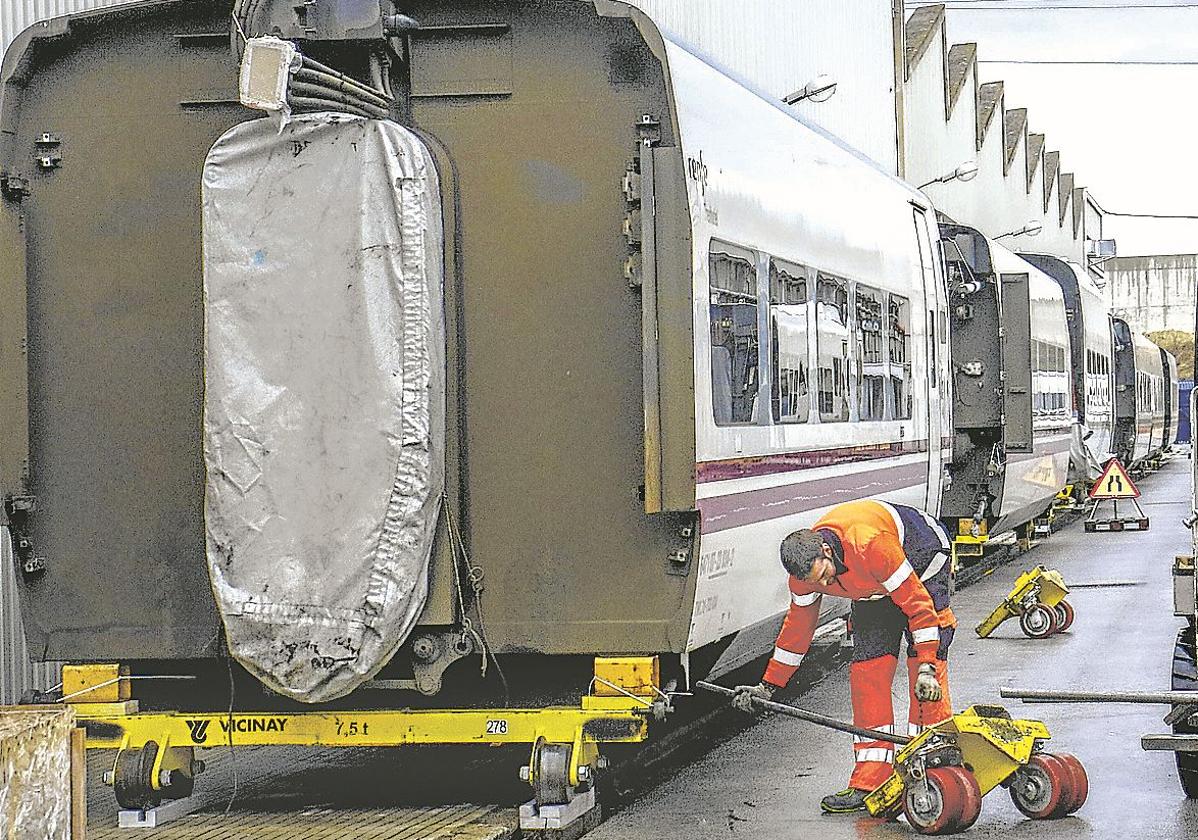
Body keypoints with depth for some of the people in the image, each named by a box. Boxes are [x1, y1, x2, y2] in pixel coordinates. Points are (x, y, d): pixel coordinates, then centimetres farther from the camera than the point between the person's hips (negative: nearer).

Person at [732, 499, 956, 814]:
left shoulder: (871, 545, -41)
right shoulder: (807, 567, -20)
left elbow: (917, 603, -34)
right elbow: (797, 626, -4)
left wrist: (926, 667, -36)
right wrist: (769, 685, 1)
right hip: (875, 587, 6)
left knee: (927, 680, -16)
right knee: (867, 671, -6)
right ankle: (868, 783, -6)